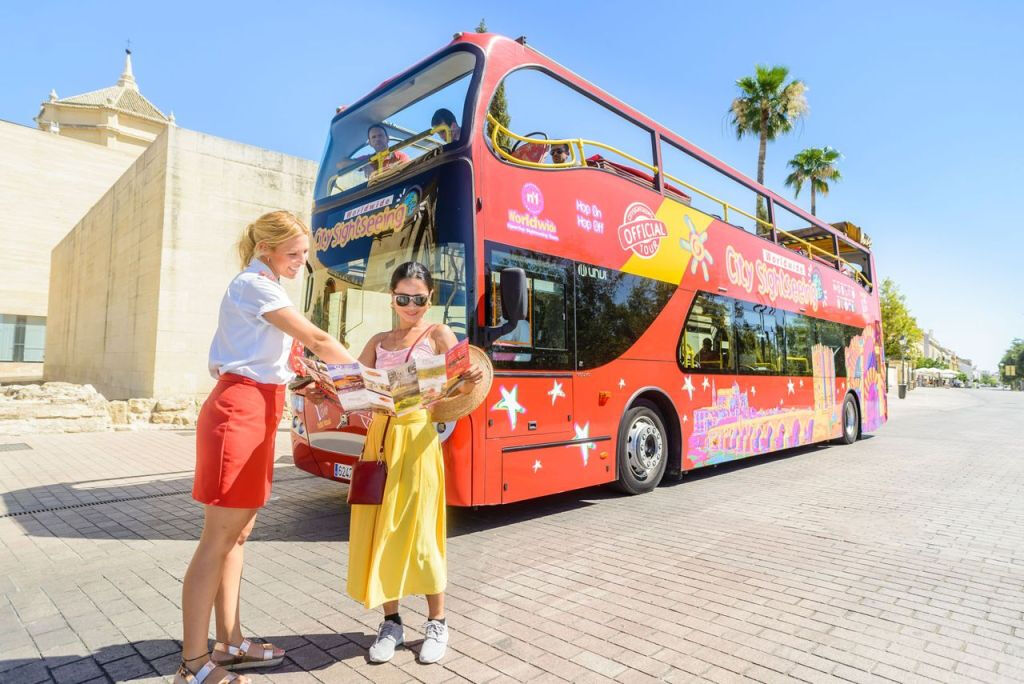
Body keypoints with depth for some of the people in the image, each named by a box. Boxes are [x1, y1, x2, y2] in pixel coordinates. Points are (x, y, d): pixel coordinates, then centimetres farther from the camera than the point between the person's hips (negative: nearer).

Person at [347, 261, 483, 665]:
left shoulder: (439, 336, 0)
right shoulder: (378, 342, 14)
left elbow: (459, 388, -10)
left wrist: (469, 384, -32)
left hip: (417, 439, -4)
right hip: (379, 437, 5)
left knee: (418, 531, 0)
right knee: (379, 531, 7)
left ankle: (437, 623, 19)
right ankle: (391, 622, 24)